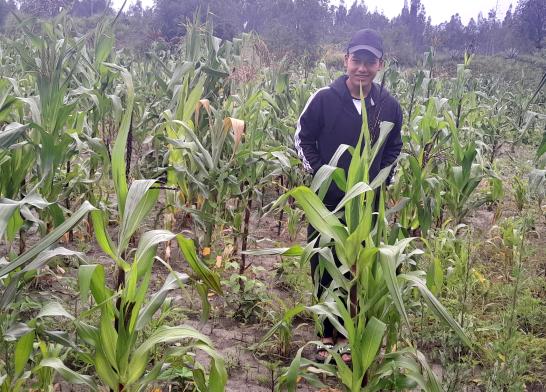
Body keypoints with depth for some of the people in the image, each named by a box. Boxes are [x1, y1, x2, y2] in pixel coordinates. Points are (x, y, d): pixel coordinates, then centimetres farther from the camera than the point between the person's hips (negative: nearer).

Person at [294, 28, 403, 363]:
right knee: (324, 267, 7)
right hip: (327, 200, -1)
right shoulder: (324, 98, -10)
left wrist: (382, 181, 0)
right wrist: (320, 174, -8)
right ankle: (327, 332, 24)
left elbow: (393, 148, 13)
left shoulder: (389, 105, -2)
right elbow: (303, 138, 1)